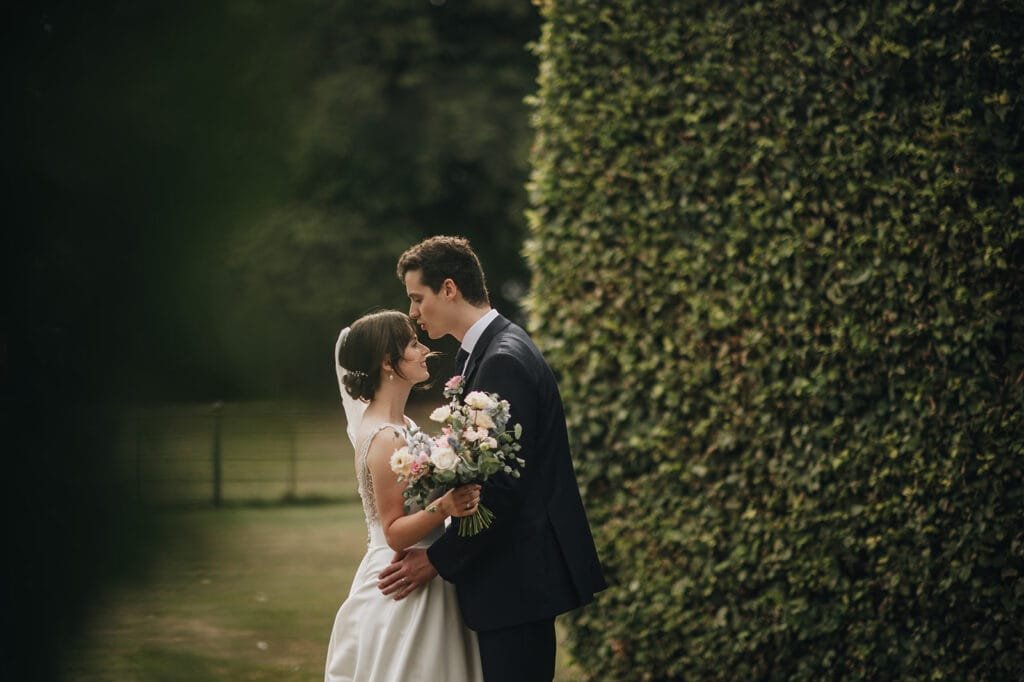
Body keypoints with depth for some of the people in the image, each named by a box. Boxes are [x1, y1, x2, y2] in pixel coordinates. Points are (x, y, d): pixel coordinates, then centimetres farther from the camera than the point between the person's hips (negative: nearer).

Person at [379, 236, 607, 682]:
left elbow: (502, 487, -22)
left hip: (518, 574, -10)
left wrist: (438, 559, -15)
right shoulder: (475, 354, 13)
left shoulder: (505, 360, -19)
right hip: (505, 569, 10)